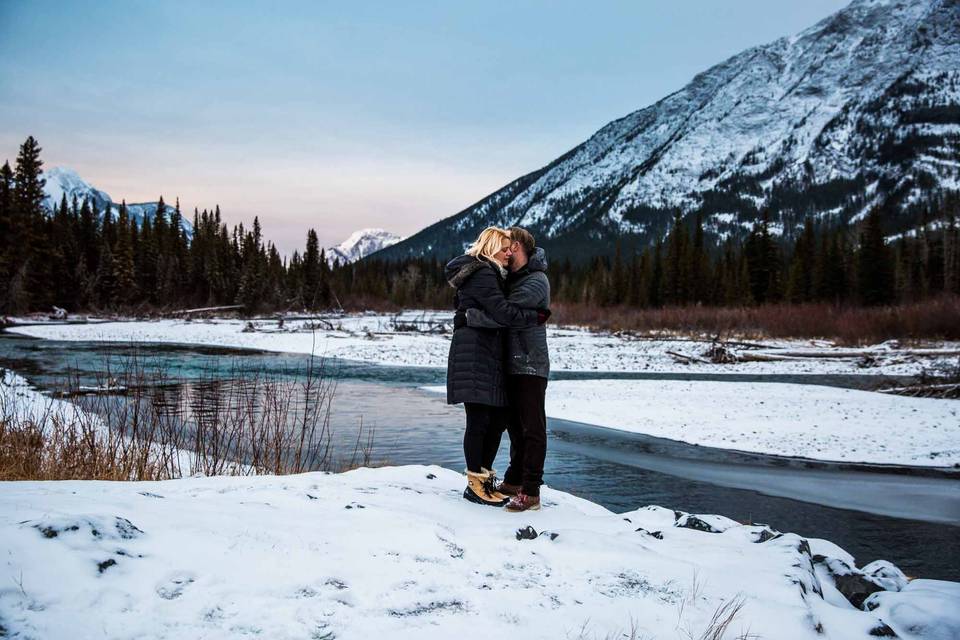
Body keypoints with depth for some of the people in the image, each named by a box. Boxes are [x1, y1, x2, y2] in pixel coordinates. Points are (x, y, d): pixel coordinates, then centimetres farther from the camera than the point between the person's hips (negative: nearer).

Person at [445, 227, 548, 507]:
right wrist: (537, 316, -9)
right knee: (479, 418, -6)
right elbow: (503, 312, -20)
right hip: (475, 352, -10)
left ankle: (485, 477, 19)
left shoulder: (489, 273, 21)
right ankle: (475, 485, 1)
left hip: (488, 353, 10)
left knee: (498, 417, 11)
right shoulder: (482, 274, -12)